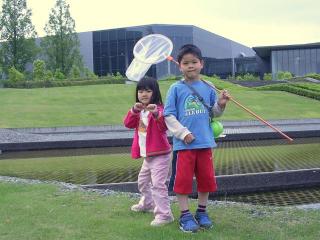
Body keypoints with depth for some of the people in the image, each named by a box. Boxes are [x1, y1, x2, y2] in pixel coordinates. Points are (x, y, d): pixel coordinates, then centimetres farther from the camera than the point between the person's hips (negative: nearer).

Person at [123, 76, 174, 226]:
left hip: (160, 154, -9)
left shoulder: (158, 108, -14)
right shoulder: (138, 110, 10)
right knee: (143, 181, 26)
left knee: (157, 184, -17)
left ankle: (164, 214, -14)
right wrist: (134, 111, -22)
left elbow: (164, 125, -32)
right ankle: (147, 203, 48)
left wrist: (156, 114, -51)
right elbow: (128, 124, -4)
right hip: (147, 155, 9)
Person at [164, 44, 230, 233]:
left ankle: (202, 212, 25)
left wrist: (221, 104, -8)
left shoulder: (208, 88, 6)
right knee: (183, 179, 0)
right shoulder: (176, 88, -3)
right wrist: (183, 133, -13)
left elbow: (213, 113, 13)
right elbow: (169, 115, -4)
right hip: (184, 143, -3)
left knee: (206, 178, 9)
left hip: (205, 142, 3)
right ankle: (185, 215, 11)